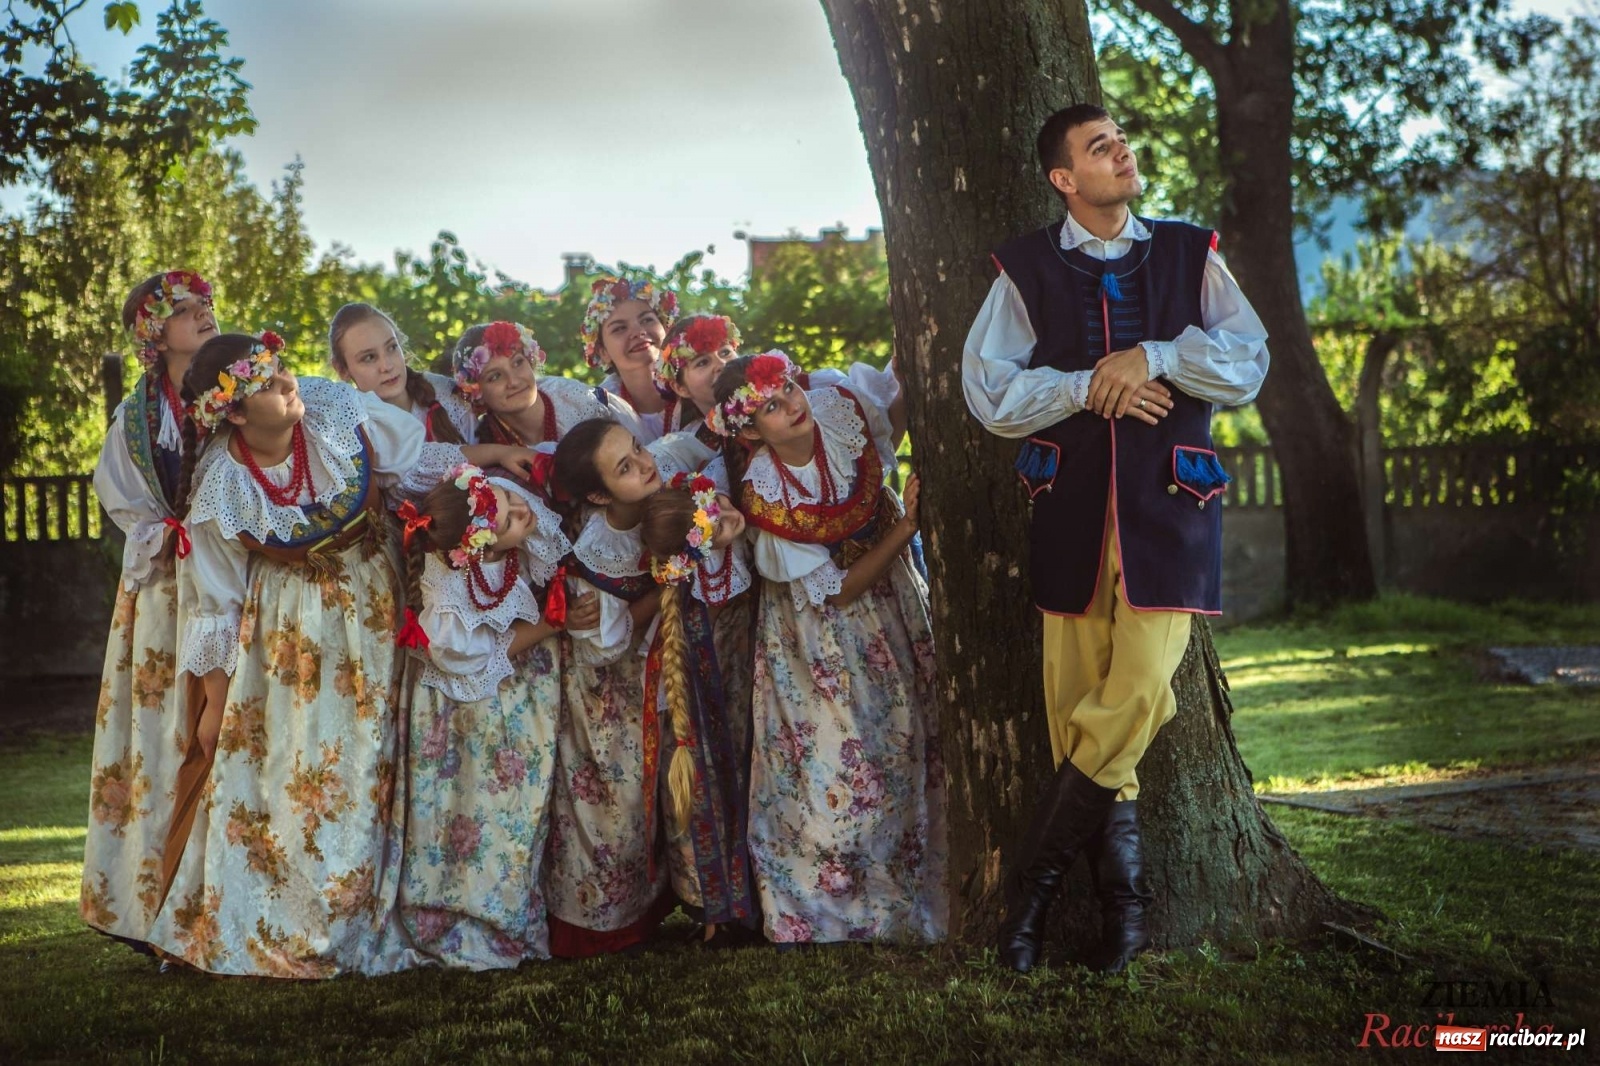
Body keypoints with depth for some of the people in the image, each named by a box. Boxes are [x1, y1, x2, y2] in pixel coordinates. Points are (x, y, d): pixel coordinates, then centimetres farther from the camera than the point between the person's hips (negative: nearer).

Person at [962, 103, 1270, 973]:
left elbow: (1247, 365, 1)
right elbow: (987, 390, 0)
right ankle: (1123, 900, 12)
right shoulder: (1028, 270, 8)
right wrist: (1087, 386, -9)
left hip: (1170, 505, 0)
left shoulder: (1189, 256, 11)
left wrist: (1152, 356, -11)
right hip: (1072, 508, 1)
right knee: (1075, 705, 0)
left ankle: (1033, 881, 3)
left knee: (1137, 694, -13)